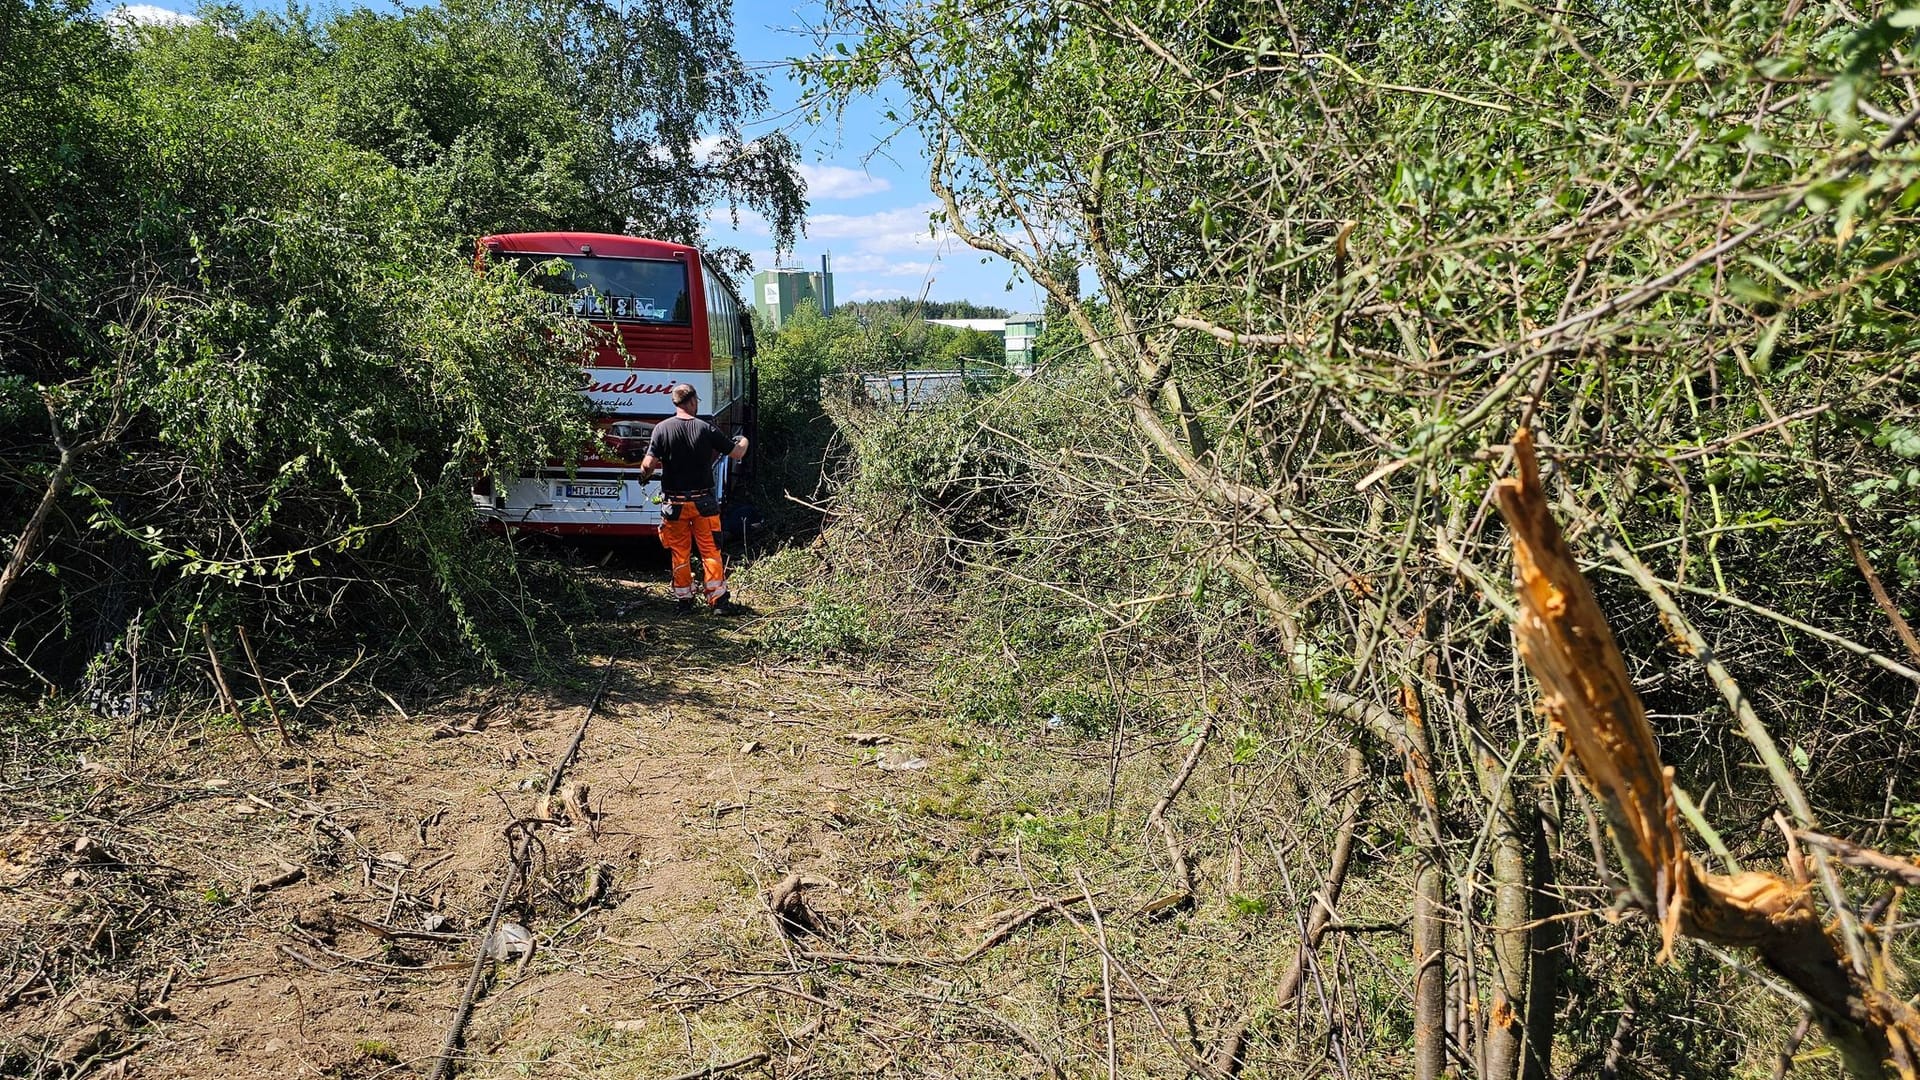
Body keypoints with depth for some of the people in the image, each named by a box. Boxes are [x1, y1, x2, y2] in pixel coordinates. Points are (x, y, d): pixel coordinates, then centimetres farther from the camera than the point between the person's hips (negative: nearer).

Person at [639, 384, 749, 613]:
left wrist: (644, 475, 10)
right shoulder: (706, 429, -8)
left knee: (680, 553, 12)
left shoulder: (662, 428, -8)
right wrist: (743, 441, 22)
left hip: (674, 503, 0)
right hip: (703, 502, 0)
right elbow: (737, 454, -1)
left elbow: (648, 465, -14)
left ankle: (684, 599, 19)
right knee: (711, 551, 8)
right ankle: (719, 600, 10)